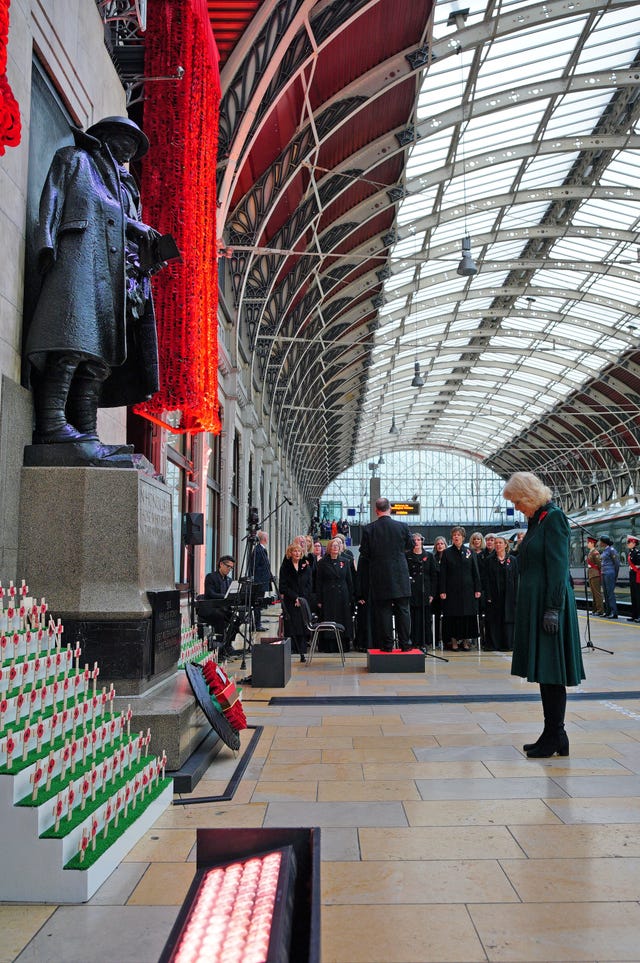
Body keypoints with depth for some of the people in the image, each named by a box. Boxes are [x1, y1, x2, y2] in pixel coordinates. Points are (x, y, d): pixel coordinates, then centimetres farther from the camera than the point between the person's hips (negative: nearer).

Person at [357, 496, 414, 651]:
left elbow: (364, 555, -2)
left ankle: (387, 645, 7)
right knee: (403, 610, 8)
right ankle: (405, 644, 9)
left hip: (379, 577, -1)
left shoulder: (368, 529, -6)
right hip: (400, 576, 1)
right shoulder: (402, 526, -3)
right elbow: (410, 546, 13)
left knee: (383, 611, 5)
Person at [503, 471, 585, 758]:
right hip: (533, 605, 9)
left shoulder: (554, 518, -12)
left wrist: (553, 609, -21)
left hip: (549, 604, -9)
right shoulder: (537, 520, 15)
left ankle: (555, 737, 8)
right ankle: (553, 735, 21)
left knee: (550, 672, -2)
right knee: (544, 672, 13)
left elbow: (558, 567, -18)